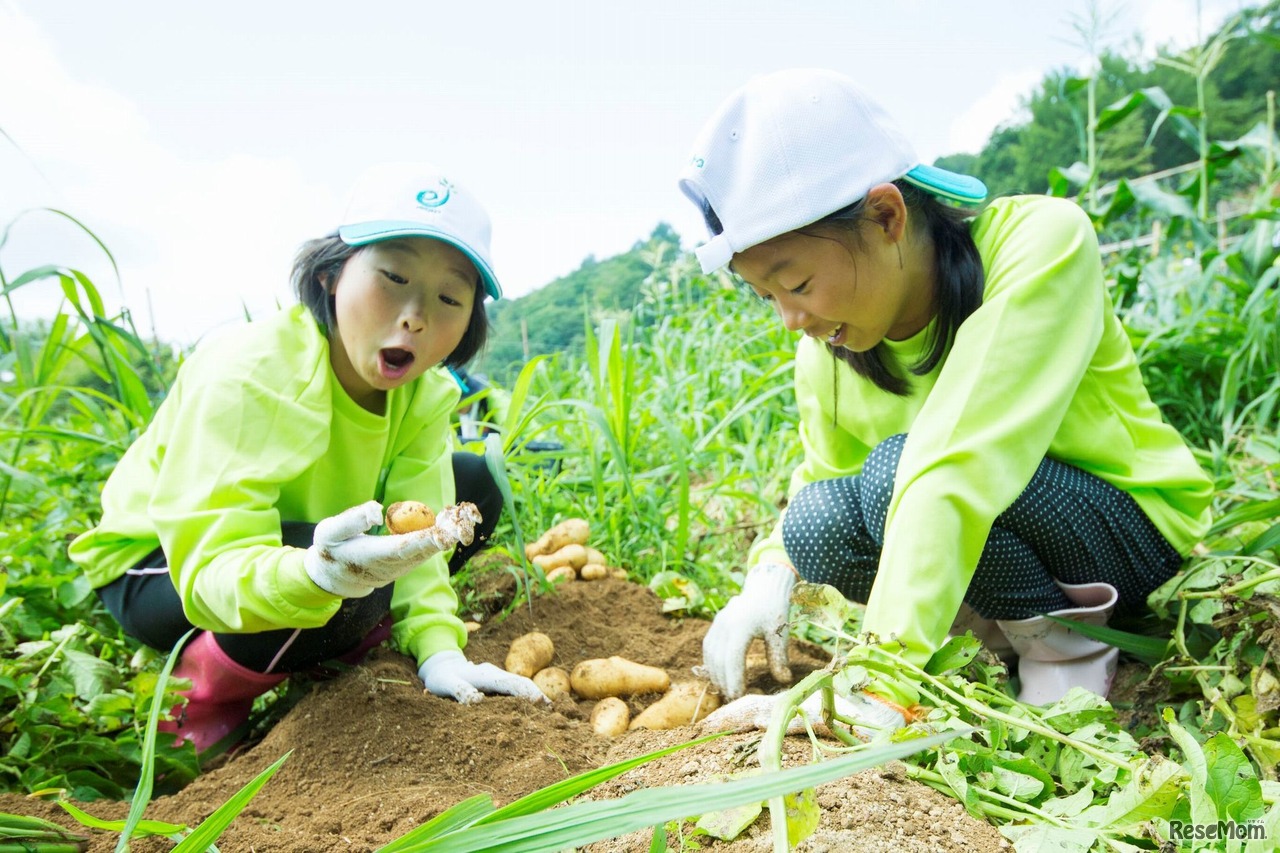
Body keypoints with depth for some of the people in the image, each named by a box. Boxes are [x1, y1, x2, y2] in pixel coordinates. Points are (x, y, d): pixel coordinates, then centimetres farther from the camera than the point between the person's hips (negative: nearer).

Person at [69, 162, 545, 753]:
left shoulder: (426, 391, -13)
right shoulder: (245, 378, -32)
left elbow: (419, 530, -16)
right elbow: (211, 569, -38)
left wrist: (438, 648, -32)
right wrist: (319, 574, -59)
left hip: (313, 539, 7)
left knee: (472, 488, -7)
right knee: (352, 590, -36)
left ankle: (335, 650, -4)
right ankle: (199, 696, -8)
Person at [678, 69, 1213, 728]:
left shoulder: (1041, 242, -27)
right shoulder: (825, 356, -9)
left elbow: (961, 466, -38)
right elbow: (824, 475, 5)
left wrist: (884, 687, -43)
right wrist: (771, 573, -17)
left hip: (1135, 534, -5)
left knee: (898, 466, -30)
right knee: (815, 525, -21)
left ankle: (1066, 649, -8)